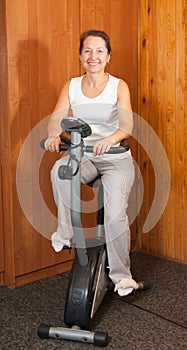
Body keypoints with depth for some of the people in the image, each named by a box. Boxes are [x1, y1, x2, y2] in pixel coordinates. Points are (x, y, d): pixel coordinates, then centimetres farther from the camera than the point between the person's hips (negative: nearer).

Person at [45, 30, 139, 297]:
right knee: (59, 170, -32)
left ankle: (121, 274, 6)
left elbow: (127, 125, -19)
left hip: (116, 159, -2)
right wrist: (54, 136, -32)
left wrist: (111, 139, -42)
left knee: (115, 215, -17)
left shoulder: (118, 86, -6)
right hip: (83, 156, 3)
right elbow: (56, 118, -8)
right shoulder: (71, 86, 4)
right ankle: (65, 232, -14)